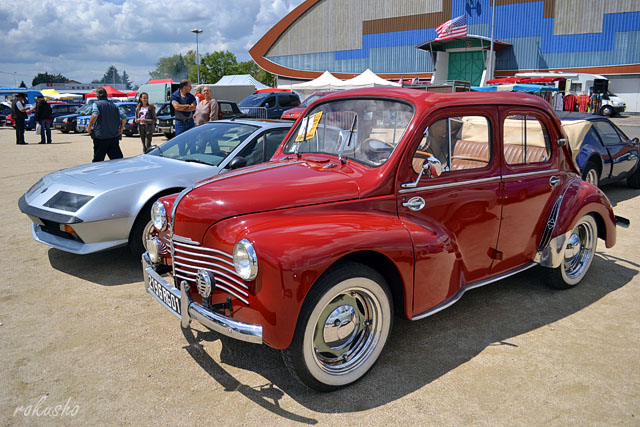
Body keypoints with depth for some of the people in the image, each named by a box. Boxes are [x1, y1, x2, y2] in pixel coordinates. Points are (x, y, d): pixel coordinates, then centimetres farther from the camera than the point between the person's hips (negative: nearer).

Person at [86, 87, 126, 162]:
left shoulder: (96, 104, -3)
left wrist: (89, 127, -11)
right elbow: (124, 118, 4)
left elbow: (95, 115, -22)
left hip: (100, 137, -4)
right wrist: (121, 129, 14)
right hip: (114, 137, 4)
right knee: (118, 158, 1)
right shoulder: (113, 105, 11)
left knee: (97, 161, 7)